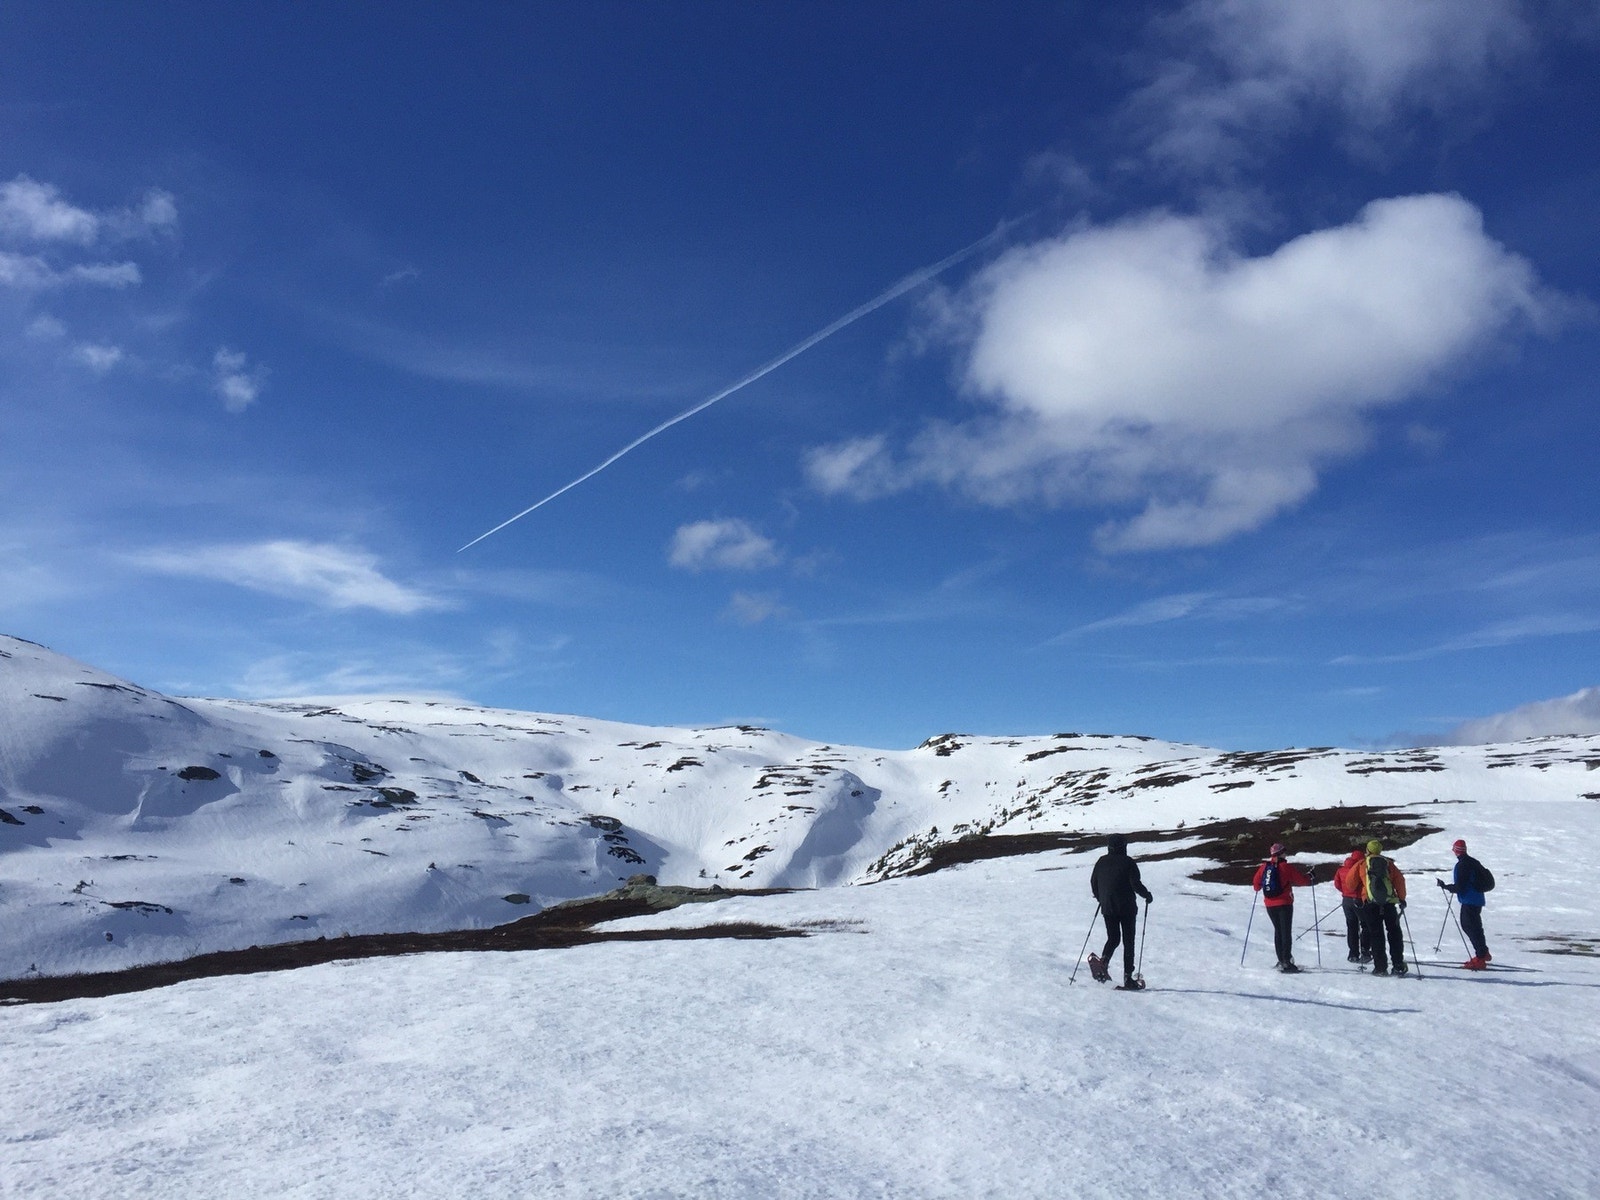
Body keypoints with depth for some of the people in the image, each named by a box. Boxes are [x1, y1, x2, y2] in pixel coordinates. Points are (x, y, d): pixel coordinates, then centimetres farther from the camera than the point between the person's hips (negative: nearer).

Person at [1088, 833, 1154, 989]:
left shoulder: (1101, 862, 5)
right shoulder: (1127, 862, -9)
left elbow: (1093, 882, 12)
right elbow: (1135, 884, -15)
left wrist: (1100, 898, 29)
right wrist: (1147, 895, 3)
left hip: (1107, 908, 4)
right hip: (1126, 907, -4)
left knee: (1113, 938, 15)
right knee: (1128, 942, 5)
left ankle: (1103, 961, -13)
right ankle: (1128, 977, 3)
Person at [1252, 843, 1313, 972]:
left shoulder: (1264, 867, 3)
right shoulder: (1287, 867, -10)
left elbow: (1256, 885, 10)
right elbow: (1303, 880, -6)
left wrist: (1258, 888, 33)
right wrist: (1310, 878, 15)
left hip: (1270, 905, 5)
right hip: (1284, 904, -5)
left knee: (1278, 931, 17)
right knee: (1286, 932, -3)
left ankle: (1281, 960, 20)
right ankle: (1286, 962, -10)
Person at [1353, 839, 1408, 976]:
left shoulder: (1361, 864, 11)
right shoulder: (1388, 864, 15)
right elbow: (1400, 880, 7)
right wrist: (1402, 899, 15)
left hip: (1370, 903, -1)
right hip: (1389, 903, 1)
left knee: (1375, 934, 3)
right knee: (1394, 933, 11)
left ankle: (1380, 967, -1)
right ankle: (1398, 966, 7)